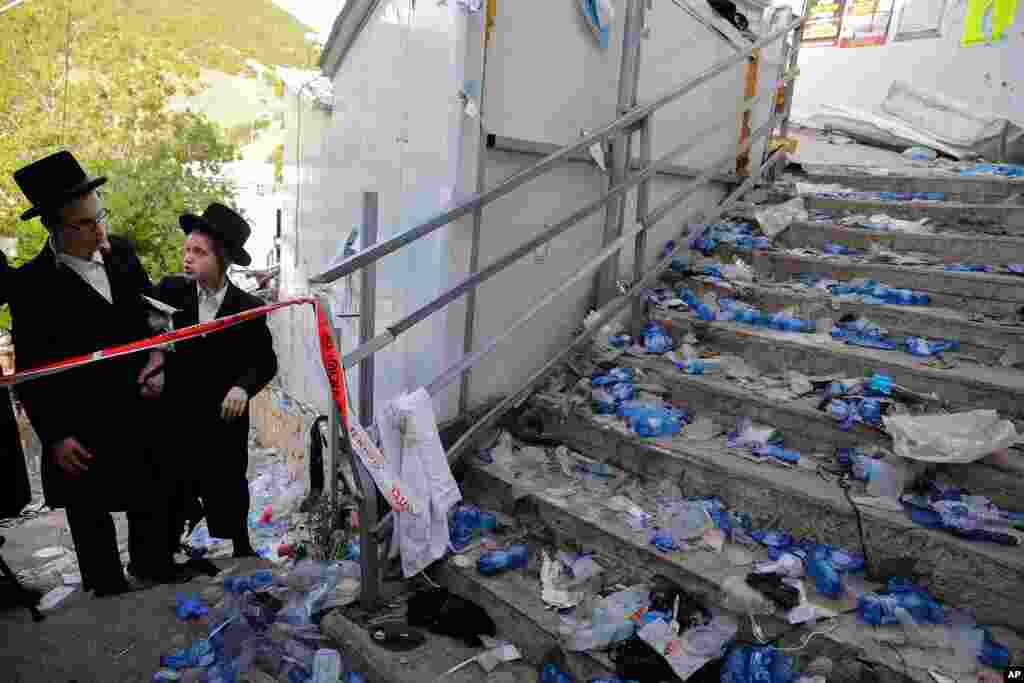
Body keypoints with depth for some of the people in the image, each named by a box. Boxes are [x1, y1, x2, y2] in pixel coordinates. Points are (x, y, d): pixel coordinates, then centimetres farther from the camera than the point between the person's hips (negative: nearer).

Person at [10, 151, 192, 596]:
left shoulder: (121, 251, -3)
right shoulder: (33, 284, -16)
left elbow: (153, 311, 10)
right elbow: (30, 370, -11)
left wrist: (159, 363, -5)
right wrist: (53, 436, -11)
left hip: (140, 408, 5)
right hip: (82, 428, -4)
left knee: (150, 498, 22)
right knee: (92, 514, 15)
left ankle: (154, 565, 46)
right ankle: (107, 587, 37)